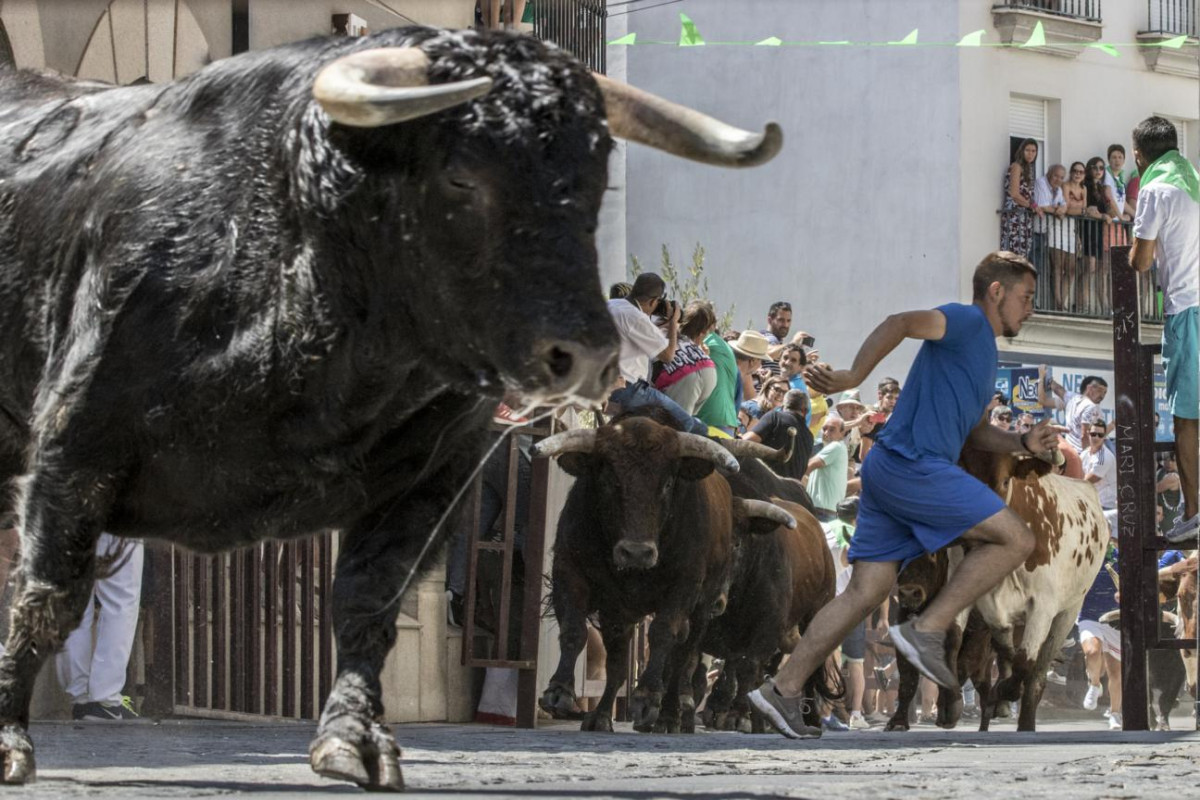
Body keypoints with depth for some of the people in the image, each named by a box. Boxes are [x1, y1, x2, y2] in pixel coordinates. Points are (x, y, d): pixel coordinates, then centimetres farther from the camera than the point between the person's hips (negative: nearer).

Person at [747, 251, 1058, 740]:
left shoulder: (983, 352, 27)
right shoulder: (967, 322, -3)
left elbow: (972, 432, 32)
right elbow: (903, 323, -21)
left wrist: (1024, 444, 15)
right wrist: (853, 377, -33)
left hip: (888, 471, 10)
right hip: (912, 463, -10)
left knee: (867, 590, 6)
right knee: (1015, 539, -9)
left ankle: (784, 689, 4)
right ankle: (928, 631, -10)